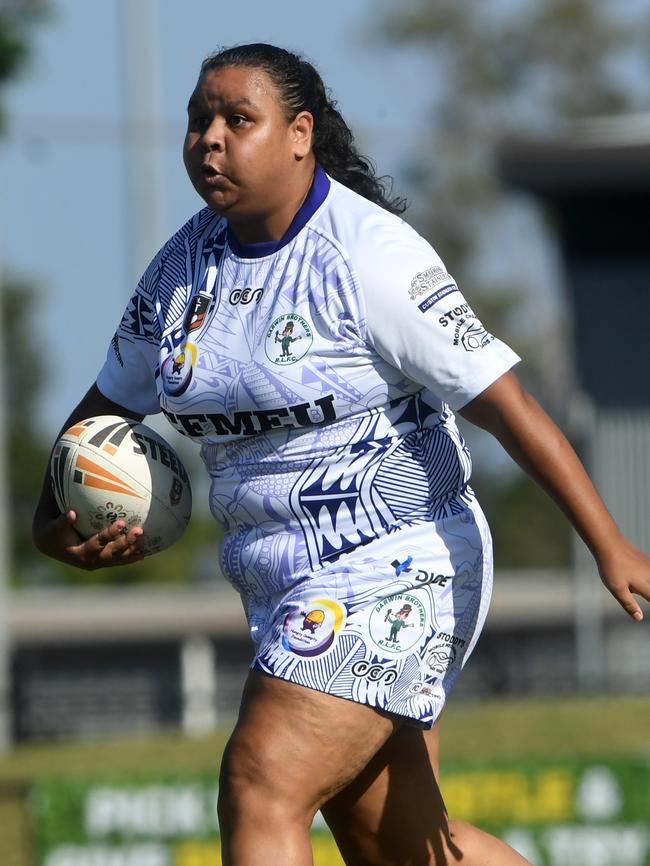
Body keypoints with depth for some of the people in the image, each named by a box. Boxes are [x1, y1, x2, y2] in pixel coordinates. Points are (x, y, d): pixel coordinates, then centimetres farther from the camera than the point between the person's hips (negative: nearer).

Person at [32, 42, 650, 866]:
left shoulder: (366, 256, -15)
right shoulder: (185, 265, 7)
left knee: (260, 790, -20)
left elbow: (504, 403, -17)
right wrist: (55, 521, 1)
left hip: (393, 573, -8)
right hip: (291, 590, 8)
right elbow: (108, 404, 20)